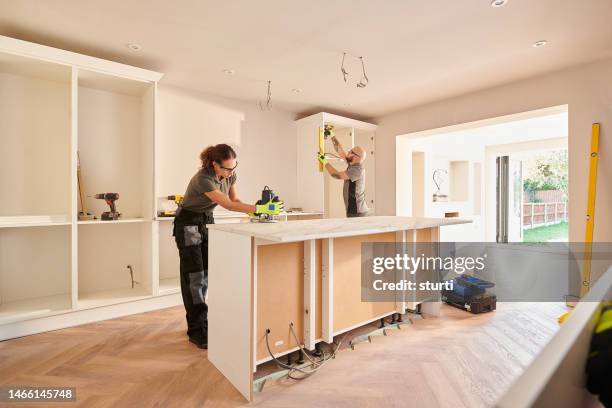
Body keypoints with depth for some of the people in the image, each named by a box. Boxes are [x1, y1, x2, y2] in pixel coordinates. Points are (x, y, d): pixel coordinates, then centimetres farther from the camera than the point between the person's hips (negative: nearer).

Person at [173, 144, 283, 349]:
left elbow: (235, 199, 0)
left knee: (205, 273, 7)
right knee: (194, 276, -6)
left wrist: (256, 210, -18)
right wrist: (260, 208, -41)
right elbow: (228, 205, -35)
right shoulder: (203, 178, -31)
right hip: (188, 223, -6)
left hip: (207, 221, 7)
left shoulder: (230, 174, -9)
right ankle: (198, 330, 2)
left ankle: (195, 320, 23)